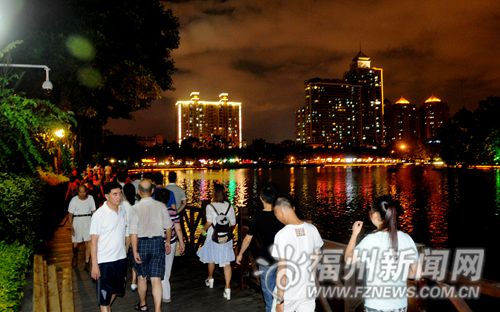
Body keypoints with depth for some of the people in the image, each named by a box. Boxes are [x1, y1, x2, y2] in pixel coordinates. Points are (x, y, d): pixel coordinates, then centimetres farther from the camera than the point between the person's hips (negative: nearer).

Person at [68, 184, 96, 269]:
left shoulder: (90, 198, -2)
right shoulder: (74, 200, -6)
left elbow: (93, 211, 4)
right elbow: (71, 214, -2)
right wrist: (71, 227, -7)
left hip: (88, 221, 1)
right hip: (77, 221, -1)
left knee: (88, 243, -5)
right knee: (75, 243, 7)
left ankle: (87, 263, 6)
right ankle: (75, 256, 40)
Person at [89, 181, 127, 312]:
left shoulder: (122, 211, 2)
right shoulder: (99, 215, -16)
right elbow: (93, 241, -14)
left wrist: (125, 252, 12)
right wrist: (94, 265, -15)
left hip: (121, 258, 6)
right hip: (104, 261, -6)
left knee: (115, 290, 22)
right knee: (104, 295, 3)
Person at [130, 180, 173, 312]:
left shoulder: (136, 208, -13)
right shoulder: (161, 206, -5)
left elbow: (133, 232, -16)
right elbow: (168, 227, 3)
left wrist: (135, 251, -9)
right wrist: (168, 242, 18)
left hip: (142, 243, -1)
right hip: (158, 243, 1)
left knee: (142, 276, 20)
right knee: (156, 279, 3)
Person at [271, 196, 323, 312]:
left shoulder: (282, 235, -21)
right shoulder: (312, 229, -4)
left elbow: (282, 270, -20)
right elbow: (316, 260, 8)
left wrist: (280, 299, -12)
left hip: (288, 294, -4)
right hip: (308, 291, 4)